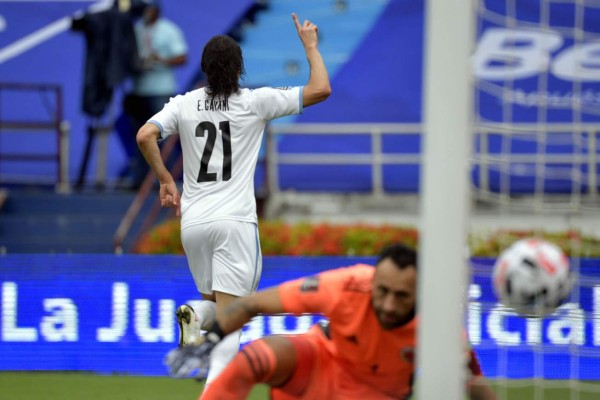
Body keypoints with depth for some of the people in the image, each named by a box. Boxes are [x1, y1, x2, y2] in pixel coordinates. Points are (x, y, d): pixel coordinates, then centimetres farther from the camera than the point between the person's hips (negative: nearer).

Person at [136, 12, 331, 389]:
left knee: (216, 301, 23)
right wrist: (311, 45, 13)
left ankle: (195, 316, -12)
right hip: (235, 221, -4)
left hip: (193, 222, 4)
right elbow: (321, 89, -1)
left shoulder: (184, 104, 6)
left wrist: (165, 180, 8)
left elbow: (145, 136, -4)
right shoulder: (256, 102, -1)